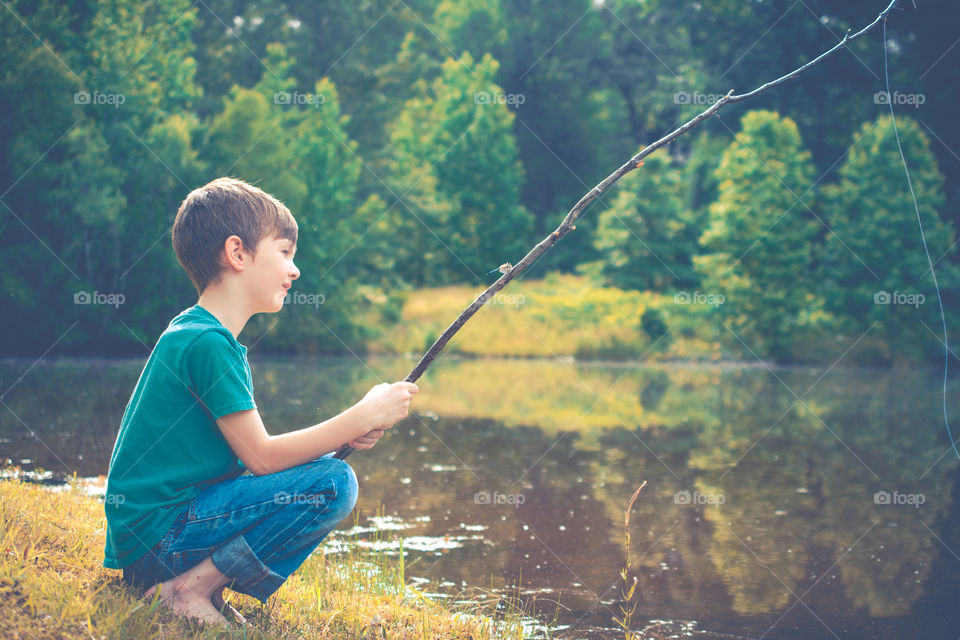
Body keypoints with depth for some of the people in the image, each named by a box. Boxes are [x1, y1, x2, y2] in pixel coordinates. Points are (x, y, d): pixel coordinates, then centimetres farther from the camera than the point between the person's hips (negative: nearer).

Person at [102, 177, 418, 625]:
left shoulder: (192, 332, 15)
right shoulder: (206, 341, -16)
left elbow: (250, 450, 14)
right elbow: (261, 457, -17)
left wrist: (344, 435, 3)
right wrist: (363, 416, -11)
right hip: (157, 535, -10)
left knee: (326, 467, 16)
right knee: (333, 485, -17)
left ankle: (198, 585, 7)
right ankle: (190, 588, -11)